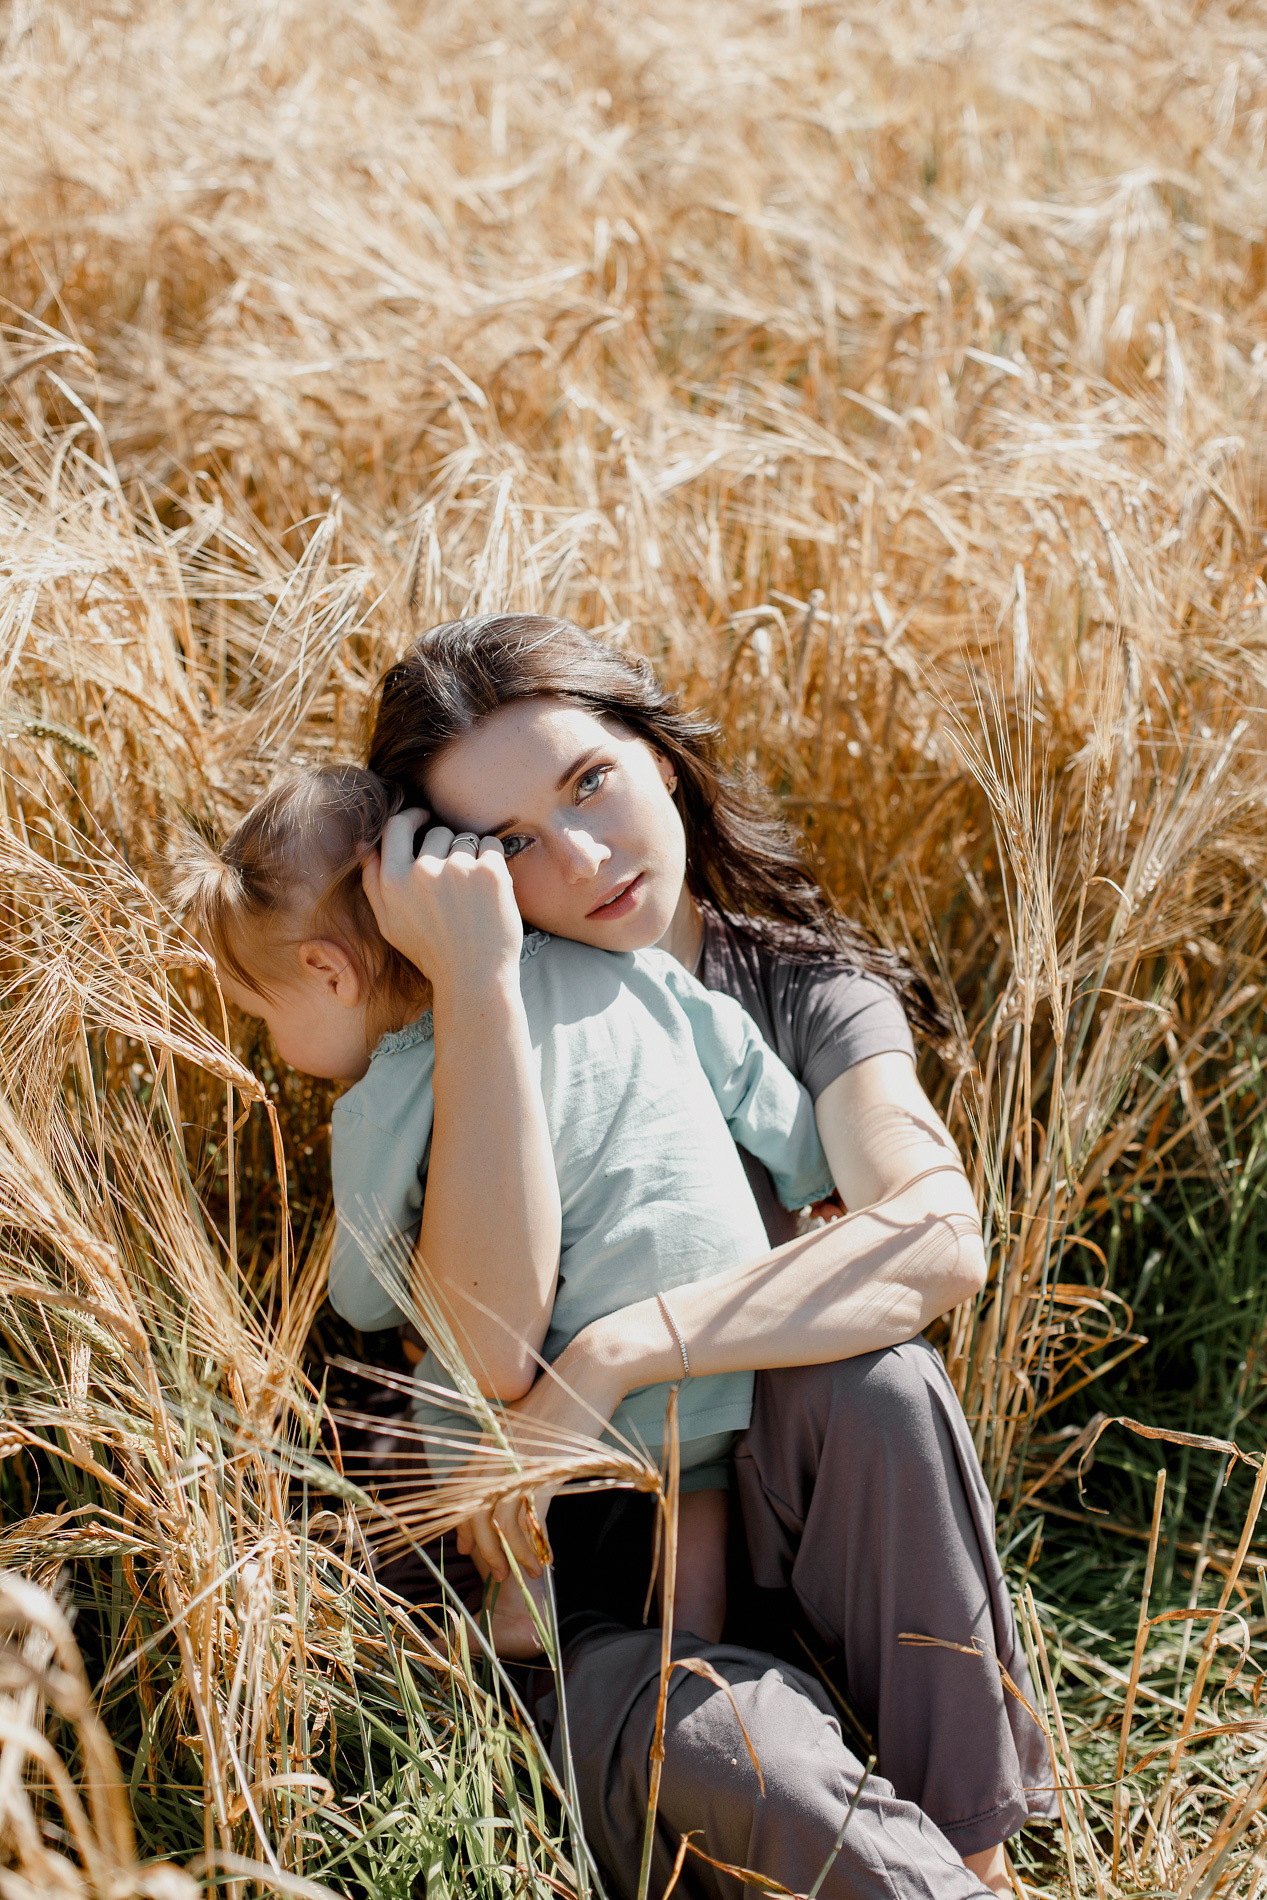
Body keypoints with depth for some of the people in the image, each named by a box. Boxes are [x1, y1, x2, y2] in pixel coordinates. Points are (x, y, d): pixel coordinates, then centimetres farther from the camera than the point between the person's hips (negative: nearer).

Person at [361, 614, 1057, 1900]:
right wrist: (472, 990, -27)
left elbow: (941, 1243, -21)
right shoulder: (479, 1045, -6)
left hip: (768, 1519, 3)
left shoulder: (806, 989, 0)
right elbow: (487, 1353, -23)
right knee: (713, 1745, -36)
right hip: (563, 1586, -2)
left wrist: (614, 1355, -28)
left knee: (875, 1384, -30)